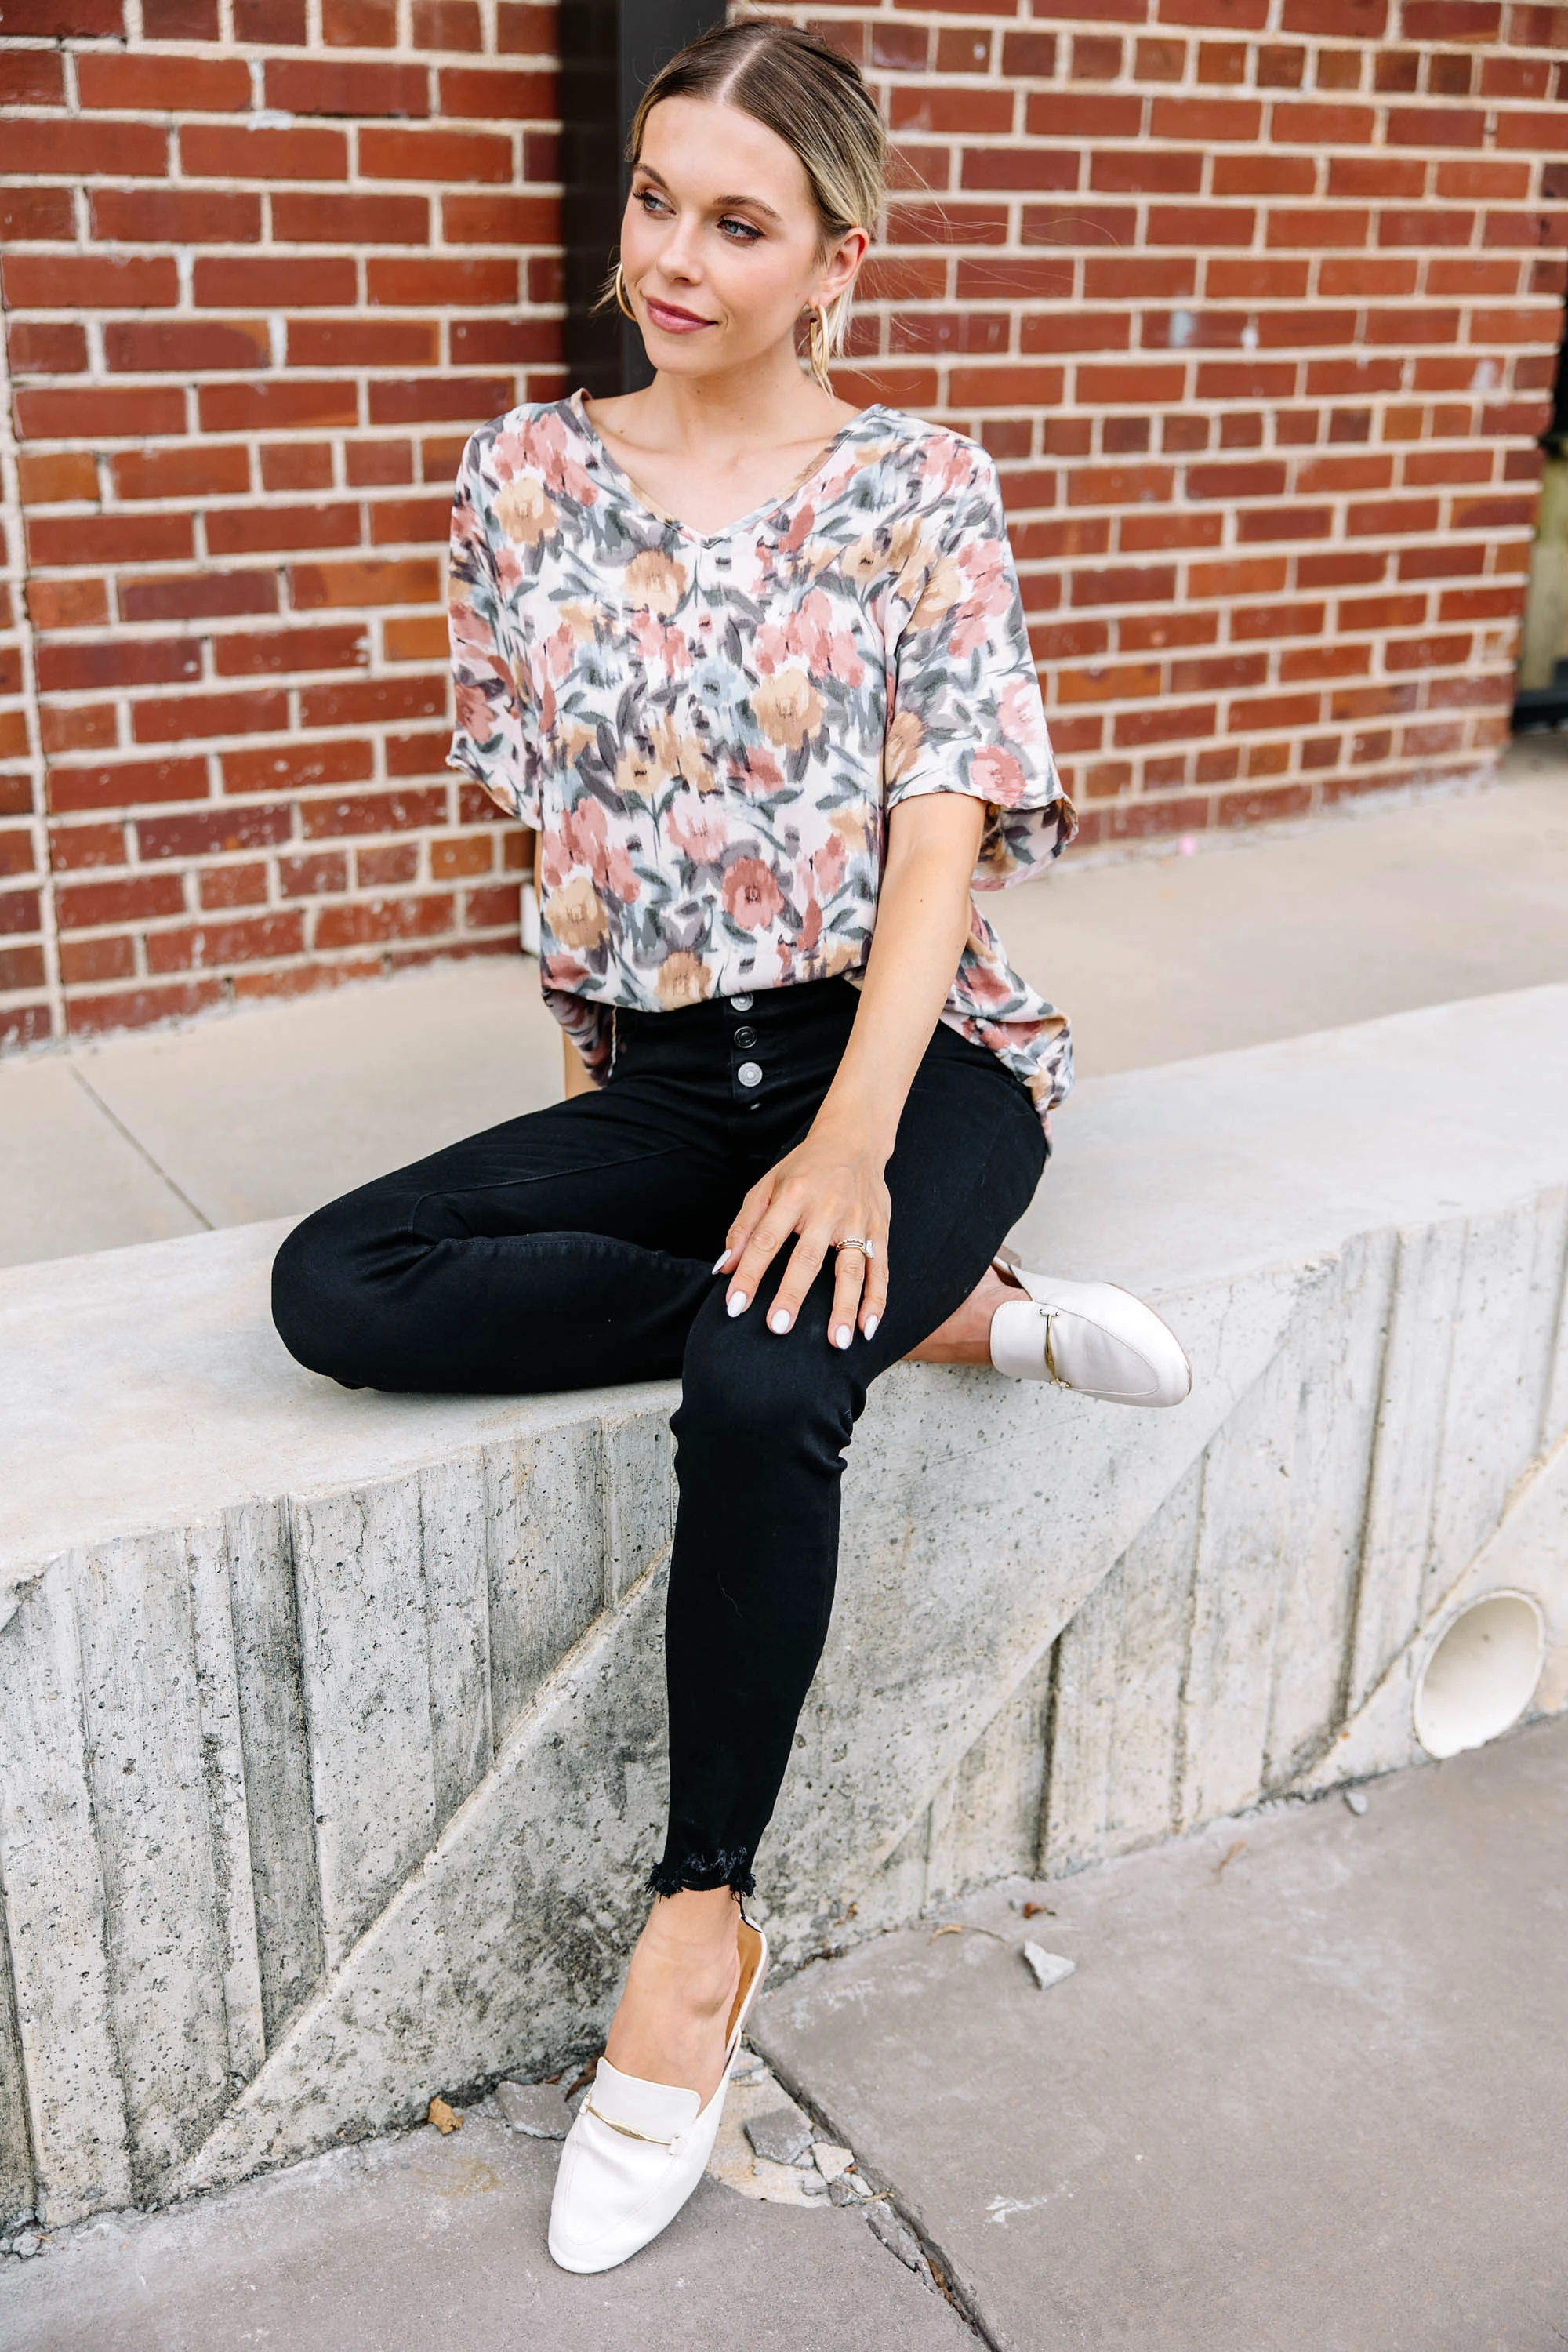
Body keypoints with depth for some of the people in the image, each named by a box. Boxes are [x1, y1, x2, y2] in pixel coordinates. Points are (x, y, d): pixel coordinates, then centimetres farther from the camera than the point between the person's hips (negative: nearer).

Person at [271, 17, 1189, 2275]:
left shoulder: (920, 489, -2)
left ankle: (699, 1926, -12)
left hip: (909, 1051, -4)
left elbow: (942, 834, -10)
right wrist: (596, 1037, 7)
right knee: (337, 1288, -21)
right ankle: (932, 1310, -14)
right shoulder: (530, 473, 7)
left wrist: (852, 1138, -23)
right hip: (661, 1071, 4)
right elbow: (545, 789, 13)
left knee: (760, 1386, -34)